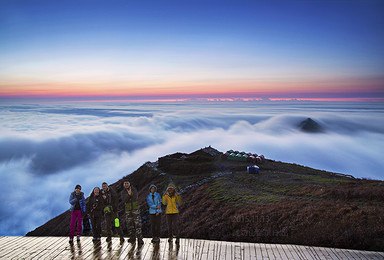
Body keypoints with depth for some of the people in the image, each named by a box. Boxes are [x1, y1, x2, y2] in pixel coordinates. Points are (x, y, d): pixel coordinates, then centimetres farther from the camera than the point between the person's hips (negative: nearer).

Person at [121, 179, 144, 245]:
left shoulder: (134, 189, -5)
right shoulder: (123, 192, 4)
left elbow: (135, 198, -20)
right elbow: (123, 200, -12)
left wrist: (127, 201, -13)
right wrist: (129, 195, -25)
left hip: (135, 208, -4)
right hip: (128, 210, 4)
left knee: (137, 223, -9)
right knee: (129, 223, 8)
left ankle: (140, 238, -7)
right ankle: (132, 237, 22)